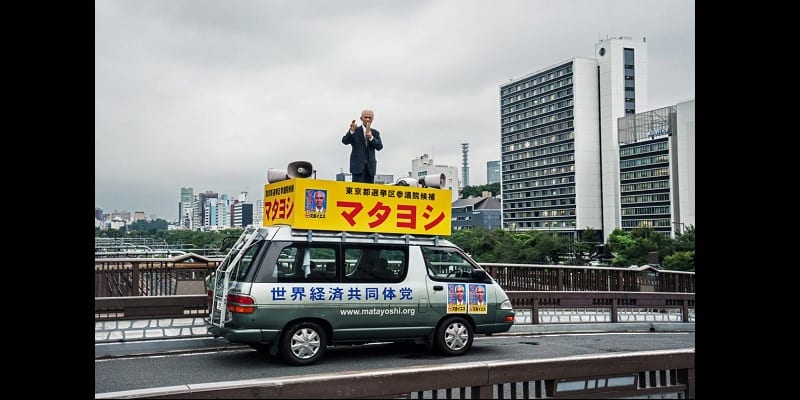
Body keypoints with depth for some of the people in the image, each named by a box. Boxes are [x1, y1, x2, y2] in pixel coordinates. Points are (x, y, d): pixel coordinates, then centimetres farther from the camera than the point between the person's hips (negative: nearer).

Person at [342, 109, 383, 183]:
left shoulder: (375, 133, 13)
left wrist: (371, 138, -16)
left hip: (370, 166, 3)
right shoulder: (355, 131, 5)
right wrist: (351, 131, -25)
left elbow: (379, 147, 0)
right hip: (358, 165, -3)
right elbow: (345, 141, -9)